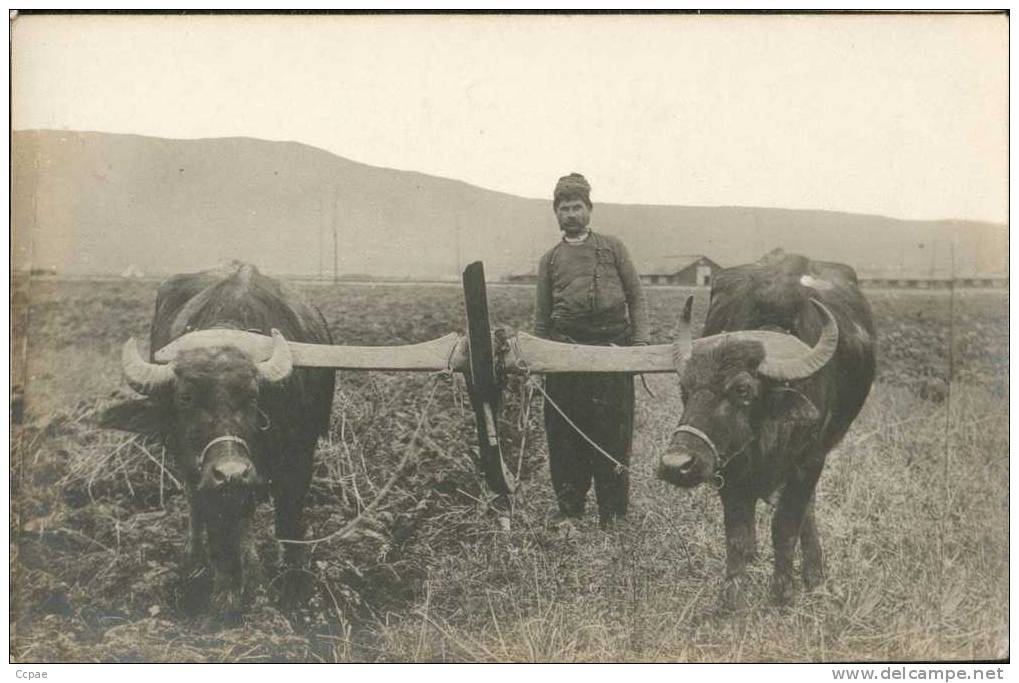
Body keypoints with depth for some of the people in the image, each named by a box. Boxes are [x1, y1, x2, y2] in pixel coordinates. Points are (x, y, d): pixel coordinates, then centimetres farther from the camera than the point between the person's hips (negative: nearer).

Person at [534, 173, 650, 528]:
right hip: (565, 349, 2)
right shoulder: (550, 259, 16)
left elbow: (636, 297, 9)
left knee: (613, 431, -1)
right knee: (565, 433, 2)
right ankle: (569, 509, 13)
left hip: (612, 346, -2)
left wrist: (640, 340, -2)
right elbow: (542, 315, 18)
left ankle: (612, 512, 9)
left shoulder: (612, 247, 12)